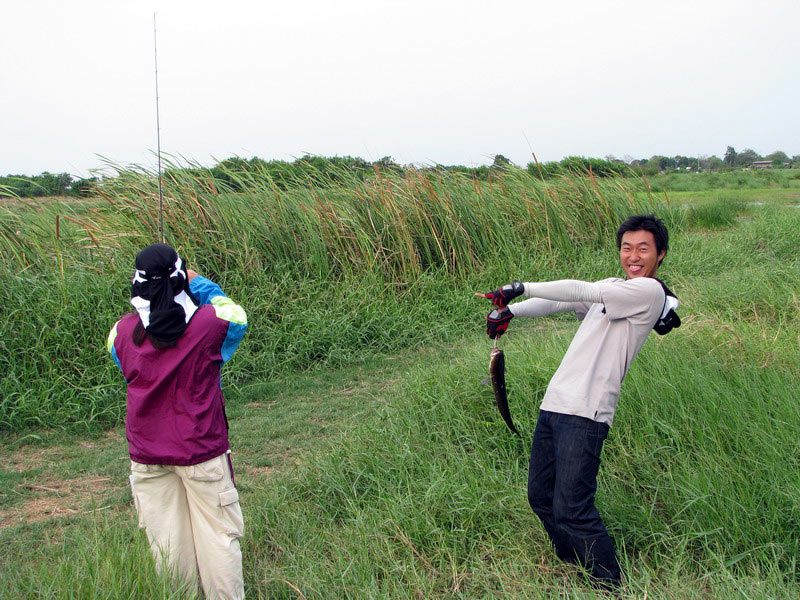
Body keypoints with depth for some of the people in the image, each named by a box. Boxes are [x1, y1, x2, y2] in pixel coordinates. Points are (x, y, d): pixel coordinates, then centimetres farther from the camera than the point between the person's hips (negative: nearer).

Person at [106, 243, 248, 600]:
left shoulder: (123, 332, -6)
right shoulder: (209, 322, -15)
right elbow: (235, 314, 8)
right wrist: (196, 280, 14)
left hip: (147, 456, 3)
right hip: (202, 451, -3)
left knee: (166, 541, 11)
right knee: (218, 534, 8)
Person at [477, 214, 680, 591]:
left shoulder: (649, 291, -6)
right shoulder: (613, 288, 22)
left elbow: (579, 291, -14)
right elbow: (558, 302, 18)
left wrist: (521, 288, -10)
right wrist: (511, 311, 4)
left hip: (585, 416, -9)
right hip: (554, 404, 9)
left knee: (571, 511, -13)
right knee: (541, 498, 13)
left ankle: (612, 589, 4)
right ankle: (578, 574, 30)